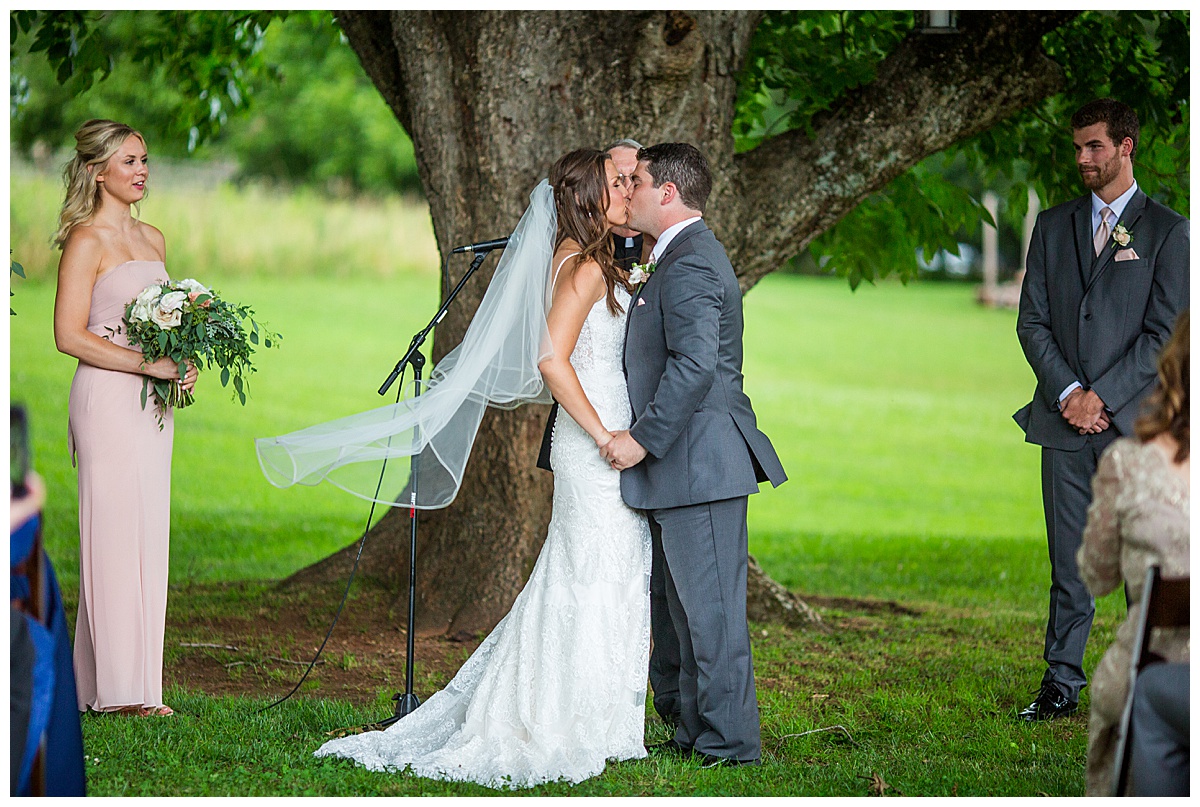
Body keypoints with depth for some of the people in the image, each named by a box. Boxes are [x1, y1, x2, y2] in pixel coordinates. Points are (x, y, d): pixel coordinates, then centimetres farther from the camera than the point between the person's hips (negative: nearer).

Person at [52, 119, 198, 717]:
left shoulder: (153, 239, 16)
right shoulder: (88, 240, -6)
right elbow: (69, 335, -12)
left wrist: (183, 365, 5)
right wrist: (146, 363, -17)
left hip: (153, 399, 8)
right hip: (107, 397, -8)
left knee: (149, 537, 6)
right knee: (114, 533, -8)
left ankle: (140, 684, 9)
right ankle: (115, 688, -5)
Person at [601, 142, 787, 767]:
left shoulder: (690, 263, -16)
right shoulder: (683, 255, 19)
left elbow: (695, 364, -26)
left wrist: (644, 439, -22)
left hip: (698, 463, -11)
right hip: (685, 466, 11)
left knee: (711, 609, -6)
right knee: (690, 608, 15)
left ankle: (730, 743, -2)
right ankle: (696, 733, 21)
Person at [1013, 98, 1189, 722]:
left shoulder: (1167, 231, 2)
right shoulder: (1053, 227, 14)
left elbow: (1166, 333, -4)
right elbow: (1032, 321, 9)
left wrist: (1103, 396, -11)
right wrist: (1067, 393, -5)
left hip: (1135, 419, -3)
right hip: (1064, 420, 3)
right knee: (1068, 563, 4)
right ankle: (1061, 685, 8)